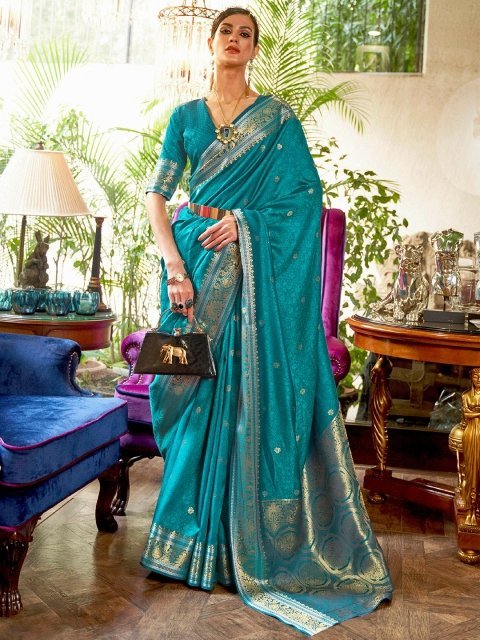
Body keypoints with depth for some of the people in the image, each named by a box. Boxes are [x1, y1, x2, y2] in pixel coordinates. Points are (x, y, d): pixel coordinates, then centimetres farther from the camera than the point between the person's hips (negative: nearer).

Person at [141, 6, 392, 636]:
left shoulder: (278, 117, 6)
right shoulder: (186, 115, 12)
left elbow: (306, 194, 0)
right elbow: (157, 194, 4)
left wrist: (246, 220, -13)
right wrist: (175, 266, -10)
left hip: (256, 266, -2)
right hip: (195, 259, 2)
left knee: (253, 383, -5)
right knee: (198, 389, 3)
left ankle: (249, 539, 8)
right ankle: (198, 531, 17)